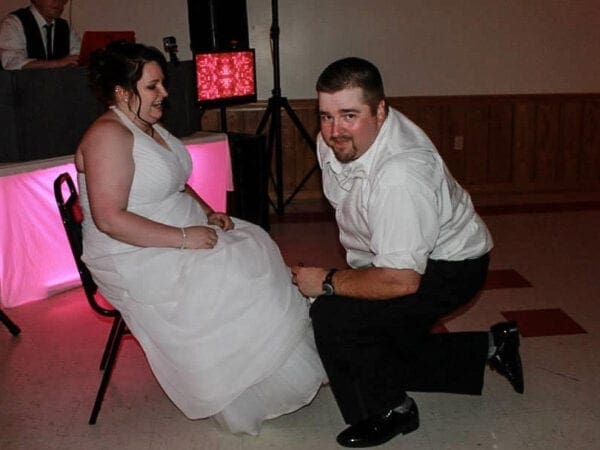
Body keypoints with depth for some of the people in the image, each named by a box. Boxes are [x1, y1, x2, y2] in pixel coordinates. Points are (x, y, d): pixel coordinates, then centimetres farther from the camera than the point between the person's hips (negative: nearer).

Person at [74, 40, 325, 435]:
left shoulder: (150, 126, 11)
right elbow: (109, 218, -27)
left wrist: (207, 212, 4)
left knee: (256, 247, -4)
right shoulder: (108, 136, -19)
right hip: (136, 259, -9)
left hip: (187, 231, 9)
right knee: (230, 283, -20)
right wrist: (183, 238, -25)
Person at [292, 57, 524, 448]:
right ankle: (490, 348, 31)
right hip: (387, 257, 9)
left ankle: (390, 411, -1)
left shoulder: (400, 174, -38)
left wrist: (328, 282, -22)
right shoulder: (333, 141, -11)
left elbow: (402, 280, -34)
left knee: (333, 317, -24)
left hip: (450, 266, -9)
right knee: (388, 357, 18)